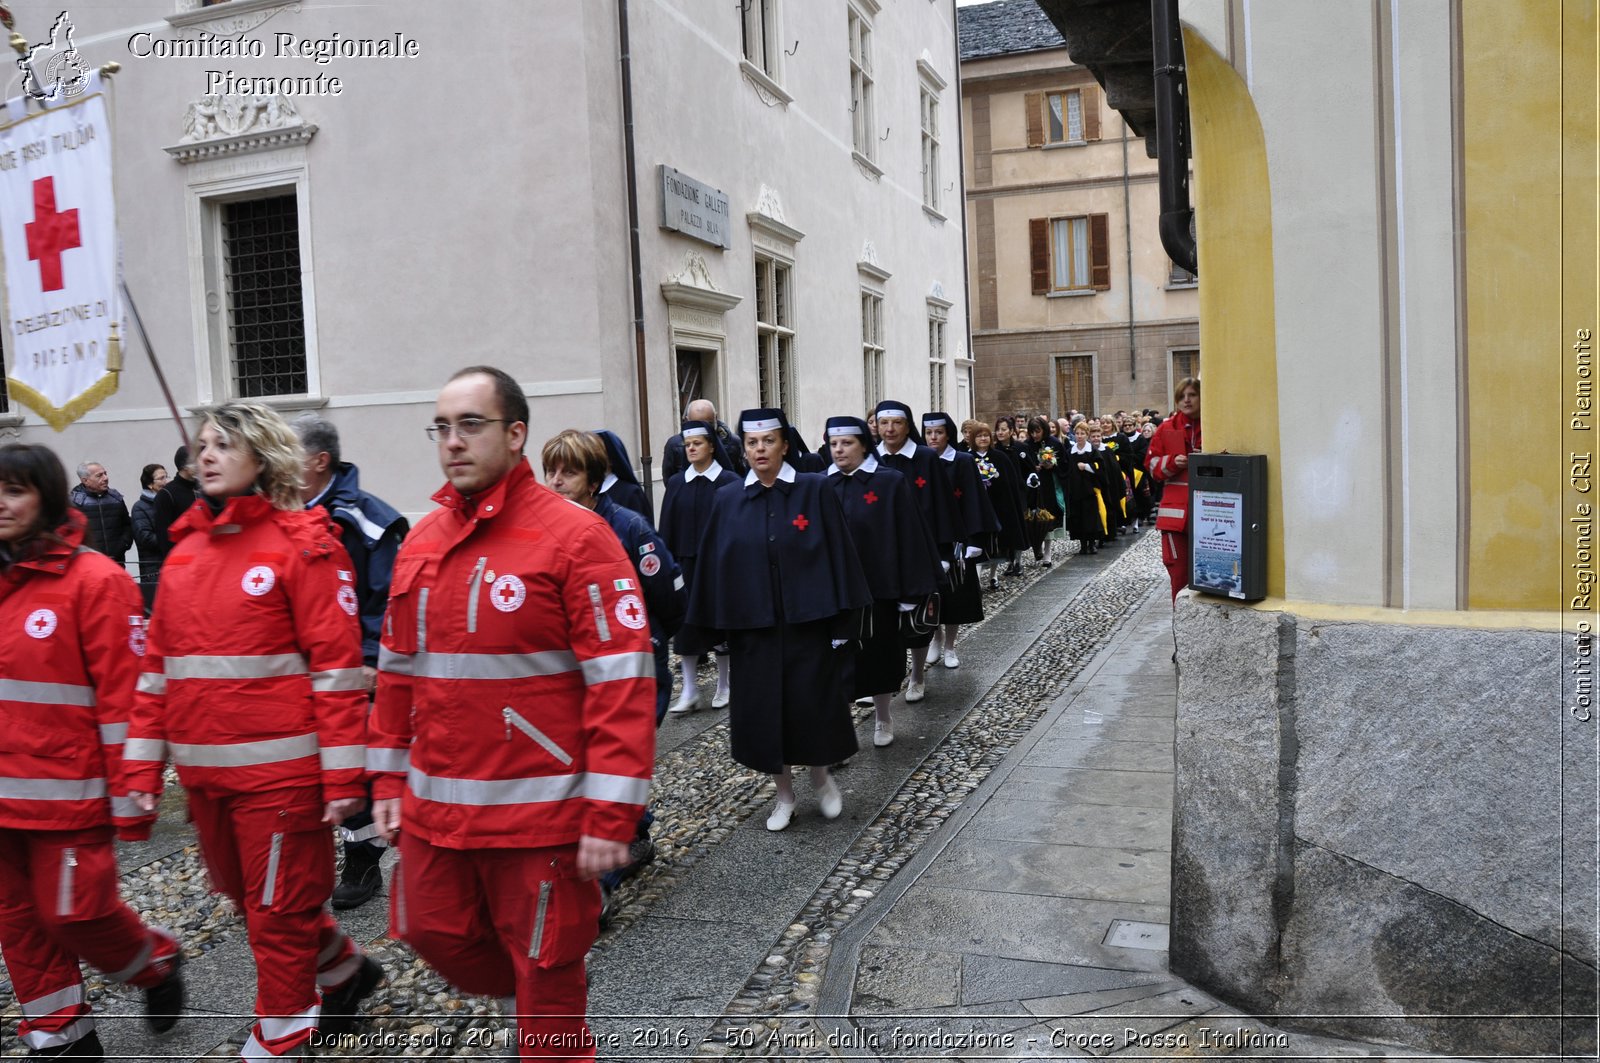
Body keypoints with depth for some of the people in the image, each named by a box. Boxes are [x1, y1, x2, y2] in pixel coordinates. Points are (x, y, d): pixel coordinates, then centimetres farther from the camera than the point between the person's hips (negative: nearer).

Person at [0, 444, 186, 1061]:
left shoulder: (93, 581, -12)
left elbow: (123, 695, -14)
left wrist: (129, 801, -14)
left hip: (68, 793, -6)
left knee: (75, 912, -1)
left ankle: (158, 964, 28)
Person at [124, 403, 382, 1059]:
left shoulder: (301, 545, -10)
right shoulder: (184, 550, 10)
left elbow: (336, 663, -14)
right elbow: (158, 667, 12)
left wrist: (343, 773, -16)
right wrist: (143, 765, 10)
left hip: (280, 769, -7)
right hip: (204, 772, 7)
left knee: (277, 910, 5)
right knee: (239, 889, 21)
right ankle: (343, 969, 42)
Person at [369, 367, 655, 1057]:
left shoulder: (575, 534, -14)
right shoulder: (420, 542, 7)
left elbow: (622, 681, -17)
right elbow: (397, 672, 15)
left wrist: (611, 813, -18)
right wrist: (389, 778, 15)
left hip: (541, 811, -6)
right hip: (433, 808, 6)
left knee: (546, 972, 9)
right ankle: (526, 997, 46)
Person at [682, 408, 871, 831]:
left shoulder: (815, 490, -4)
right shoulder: (728, 501, 2)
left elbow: (838, 556, -5)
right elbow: (715, 565, 5)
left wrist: (841, 624, -8)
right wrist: (719, 622, 0)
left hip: (808, 622, -2)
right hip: (753, 626, 2)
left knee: (814, 706, 4)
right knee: (763, 710, 8)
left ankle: (820, 775, 32)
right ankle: (784, 792, 27)